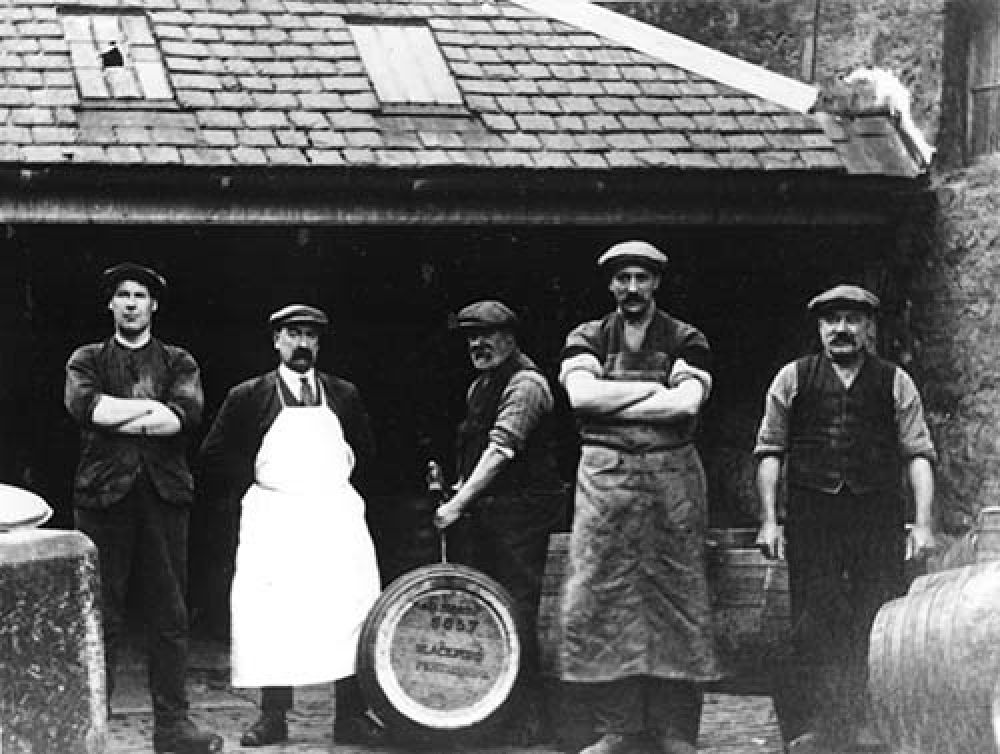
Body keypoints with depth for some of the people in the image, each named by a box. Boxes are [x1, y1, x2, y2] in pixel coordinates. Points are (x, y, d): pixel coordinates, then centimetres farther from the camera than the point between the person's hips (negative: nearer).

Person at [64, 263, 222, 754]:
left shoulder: (178, 363, 16)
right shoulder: (87, 360, 15)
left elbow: (187, 414, -4)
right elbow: (82, 404, -7)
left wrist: (116, 415, -7)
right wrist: (153, 407, -7)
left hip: (164, 492, 1)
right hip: (103, 492, -1)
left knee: (170, 616, 0)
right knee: (100, 616, -3)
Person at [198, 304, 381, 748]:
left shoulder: (344, 395, 12)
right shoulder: (247, 398, 6)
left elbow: (365, 449, 24)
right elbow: (214, 458, 9)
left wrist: (338, 480, 13)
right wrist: (249, 490, 4)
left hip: (337, 516, 2)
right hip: (273, 522, -1)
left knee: (350, 614, -6)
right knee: (271, 619, -6)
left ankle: (351, 718, -2)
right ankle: (273, 717, 2)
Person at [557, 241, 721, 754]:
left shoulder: (685, 340, 7)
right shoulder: (587, 339, 10)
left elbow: (686, 404, -10)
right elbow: (581, 395, -8)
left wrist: (612, 401, -7)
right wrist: (655, 388, -8)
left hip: (673, 479, -1)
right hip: (604, 478, 1)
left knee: (676, 599, -1)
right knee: (600, 600, -4)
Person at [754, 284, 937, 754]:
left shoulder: (895, 383, 10)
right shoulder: (792, 378, 9)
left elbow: (918, 454, 6)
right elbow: (770, 451, 8)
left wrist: (923, 523, -3)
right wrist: (768, 520, 0)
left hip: (880, 519, 1)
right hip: (812, 516, -1)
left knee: (877, 625, 0)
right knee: (815, 625, -2)